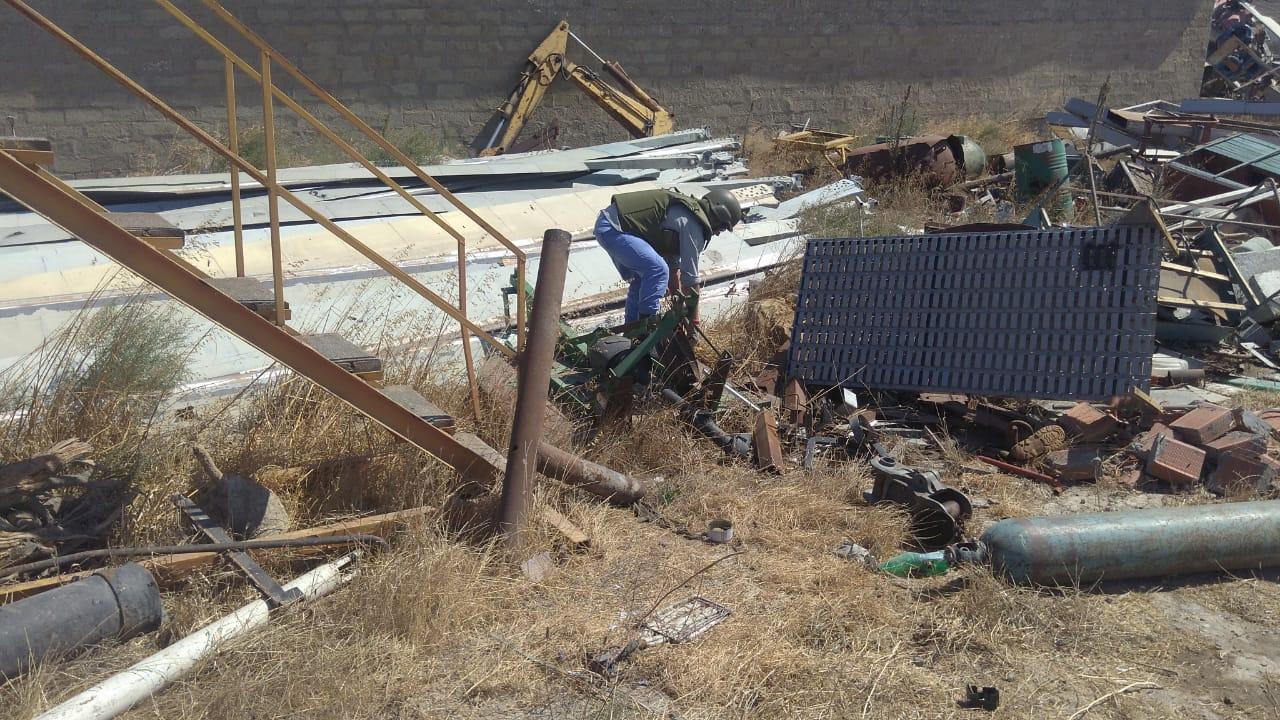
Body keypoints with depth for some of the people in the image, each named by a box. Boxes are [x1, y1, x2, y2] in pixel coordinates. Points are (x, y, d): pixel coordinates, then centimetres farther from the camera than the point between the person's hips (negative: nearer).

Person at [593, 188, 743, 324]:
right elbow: (690, 275, -9)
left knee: (642, 278, 20)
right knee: (658, 270, -18)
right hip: (613, 229, -11)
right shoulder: (693, 225, -11)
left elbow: (672, 264, 24)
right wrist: (693, 322, -1)